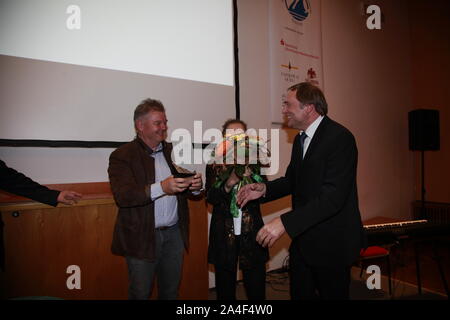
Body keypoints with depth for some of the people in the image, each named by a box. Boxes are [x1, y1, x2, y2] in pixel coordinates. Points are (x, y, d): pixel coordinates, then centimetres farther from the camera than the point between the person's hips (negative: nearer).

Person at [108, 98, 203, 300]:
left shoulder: (172, 151, 9)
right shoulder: (122, 156, -8)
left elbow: (183, 191, 10)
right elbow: (122, 196, -21)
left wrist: (195, 186, -14)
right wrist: (161, 188, -34)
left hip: (175, 233, 5)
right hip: (142, 237, -4)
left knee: (171, 291, 18)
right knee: (141, 293, 10)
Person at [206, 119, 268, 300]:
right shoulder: (214, 164, 2)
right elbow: (210, 197, -8)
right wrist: (228, 185, -25)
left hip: (251, 232, 1)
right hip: (224, 234, 0)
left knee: (256, 289, 8)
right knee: (225, 290, 13)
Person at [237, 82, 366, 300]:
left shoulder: (340, 137, -19)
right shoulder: (300, 139, 8)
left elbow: (333, 196, -28)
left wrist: (285, 222, -33)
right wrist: (265, 189, -3)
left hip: (331, 243, -7)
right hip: (302, 239, 8)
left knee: (332, 294, 11)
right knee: (299, 294, 17)